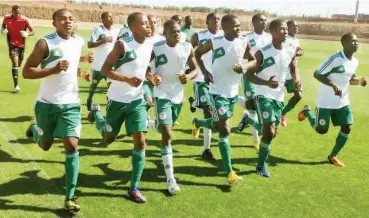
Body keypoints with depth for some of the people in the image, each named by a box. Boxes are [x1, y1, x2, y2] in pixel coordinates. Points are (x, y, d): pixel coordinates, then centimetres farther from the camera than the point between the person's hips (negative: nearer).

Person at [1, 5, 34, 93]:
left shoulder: (25, 20, -13)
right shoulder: (6, 18, -8)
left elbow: (33, 32, -9)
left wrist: (27, 34, -31)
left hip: (21, 44, 2)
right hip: (12, 44, -2)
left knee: (19, 64, 17)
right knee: (15, 63, -17)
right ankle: (16, 85, -18)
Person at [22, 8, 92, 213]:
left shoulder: (78, 42, 4)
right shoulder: (45, 43, -13)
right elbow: (26, 72, -16)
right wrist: (53, 69, -27)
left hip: (71, 103, 3)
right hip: (47, 103, -2)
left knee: (72, 146, -9)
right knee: (45, 145, 15)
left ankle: (70, 197, -1)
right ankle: (34, 130, 53)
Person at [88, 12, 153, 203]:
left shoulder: (150, 45, 2)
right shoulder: (122, 45, -17)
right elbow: (105, 70, -16)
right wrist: (128, 79, -28)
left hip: (137, 100, 4)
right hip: (118, 99, -4)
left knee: (140, 141, -5)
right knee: (108, 138, 14)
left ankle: (133, 188, 6)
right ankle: (96, 113, 47)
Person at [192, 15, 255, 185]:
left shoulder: (244, 43, -3)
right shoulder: (214, 42, -12)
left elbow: (253, 60, 9)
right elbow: (198, 53, 5)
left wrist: (244, 67, -14)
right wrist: (204, 71, -8)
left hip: (233, 92, 5)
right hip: (218, 92, -5)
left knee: (219, 125, 20)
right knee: (225, 129, -7)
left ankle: (197, 123, 55)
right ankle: (229, 172, 2)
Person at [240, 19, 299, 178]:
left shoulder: (290, 53, 0)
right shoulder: (262, 53, -15)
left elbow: (293, 68, 18)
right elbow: (249, 75, -13)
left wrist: (296, 81, -5)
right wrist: (267, 83, -29)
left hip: (279, 97, 6)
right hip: (264, 95, -6)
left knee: (271, 133, 13)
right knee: (270, 133, -13)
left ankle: (248, 119, 42)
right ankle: (261, 165, 9)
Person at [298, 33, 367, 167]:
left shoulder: (355, 62, 4)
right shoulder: (335, 59, -20)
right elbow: (317, 74, -18)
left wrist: (359, 81, -4)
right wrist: (333, 85, -29)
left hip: (343, 101, 7)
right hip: (326, 102, -7)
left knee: (347, 128, -2)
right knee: (321, 130, 2)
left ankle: (333, 156, 16)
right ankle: (307, 112, 31)